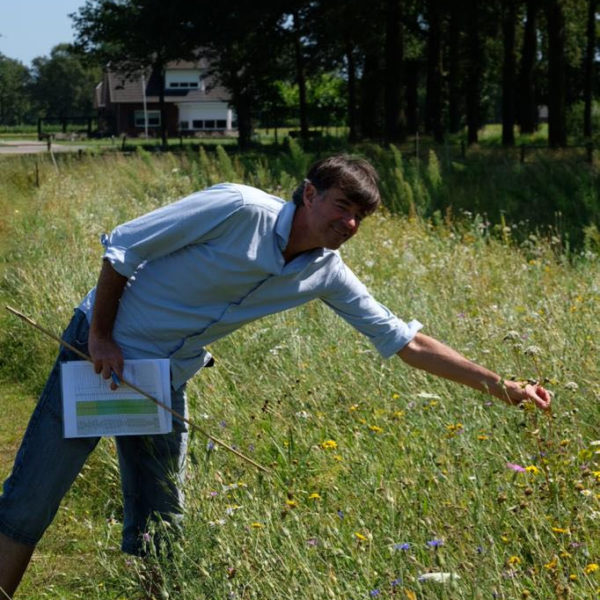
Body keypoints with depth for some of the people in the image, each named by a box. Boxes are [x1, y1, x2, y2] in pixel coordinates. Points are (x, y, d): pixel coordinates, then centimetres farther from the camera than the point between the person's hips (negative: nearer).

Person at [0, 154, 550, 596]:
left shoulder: (328, 275, -3)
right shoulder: (238, 209, -22)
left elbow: (405, 340, 0)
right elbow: (122, 245, -16)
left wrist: (499, 385, -4)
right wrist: (101, 336, -15)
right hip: (101, 352, -5)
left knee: (159, 525, 7)